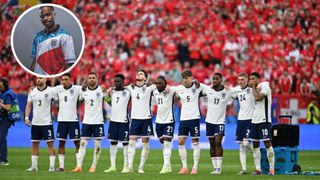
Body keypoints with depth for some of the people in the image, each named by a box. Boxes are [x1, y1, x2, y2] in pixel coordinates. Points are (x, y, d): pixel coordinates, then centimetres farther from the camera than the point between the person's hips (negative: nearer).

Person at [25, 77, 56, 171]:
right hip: (35, 123, 4)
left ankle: (52, 166, -2)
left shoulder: (51, 91, -6)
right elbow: (28, 105, 11)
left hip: (47, 122, -4)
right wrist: (27, 117, 1)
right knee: (34, 144, 8)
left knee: (50, 143, -4)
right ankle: (34, 165, 14)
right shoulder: (32, 92, 7)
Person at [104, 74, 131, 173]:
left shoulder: (127, 92, -5)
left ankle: (126, 166, 3)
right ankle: (112, 166, 13)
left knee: (125, 143, -1)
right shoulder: (112, 91, 11)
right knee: (113, 142, 7)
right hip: (113, 120, 6)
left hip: (123, 121, -6)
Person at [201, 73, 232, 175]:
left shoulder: (227, 92, -7)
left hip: (220, 121, -3)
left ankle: (219, 168, -14)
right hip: (209, 121, 3)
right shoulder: (208, 89, -2)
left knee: (218, 142, -15)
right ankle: (215, 167, 12)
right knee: (212, 144, 6)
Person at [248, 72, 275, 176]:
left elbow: (258, 97, -21)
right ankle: (258, 169, 7)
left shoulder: (264, 86, -7)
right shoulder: (256, 89, 17)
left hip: (263, 120, -9)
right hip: (254, 120, 9)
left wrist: (253, 87, -11)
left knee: (267, 143, -7)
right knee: (255, 144, 5)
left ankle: (272, 168, -5)